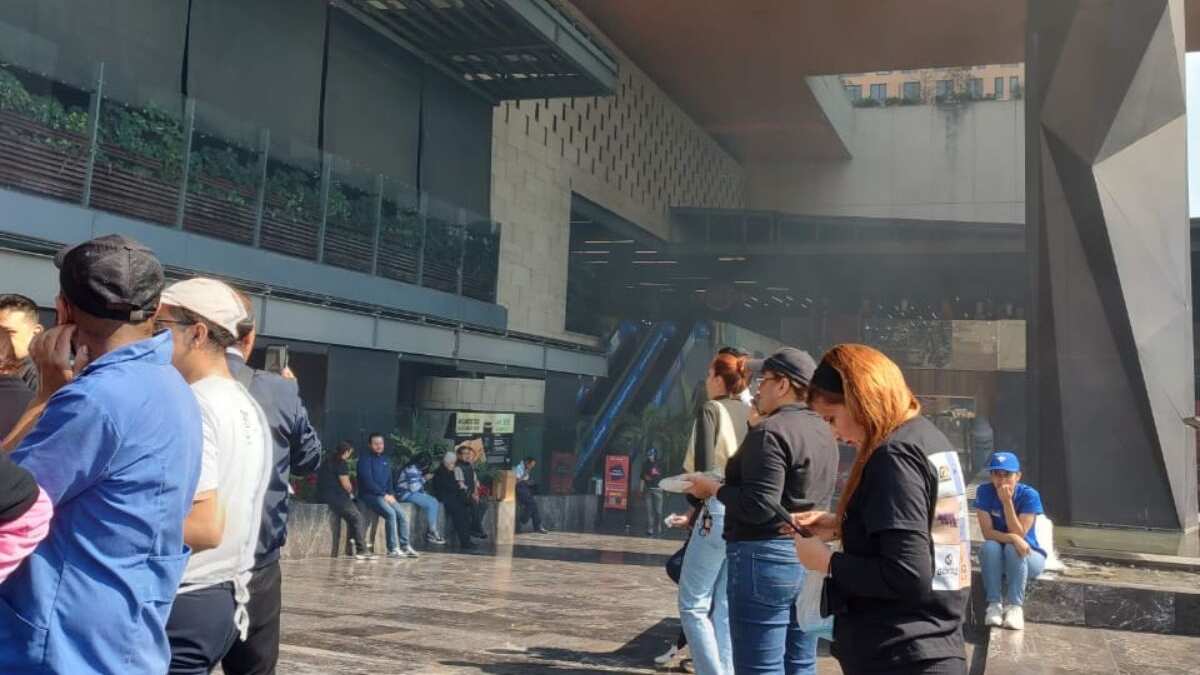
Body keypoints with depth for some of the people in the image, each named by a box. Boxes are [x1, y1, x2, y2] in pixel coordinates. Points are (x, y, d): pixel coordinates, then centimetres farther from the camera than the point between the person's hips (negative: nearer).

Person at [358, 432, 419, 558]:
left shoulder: (386, 460, 16)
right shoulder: (365, 460, -6)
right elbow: (368, 482, -14)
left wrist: (391, 494, 3)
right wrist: (384, 495, -16)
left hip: (385, 495, 7)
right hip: (370, 495, -7)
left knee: (401, 515, -13)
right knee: (390, 513, -27)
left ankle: (405, 546, -8)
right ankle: (393, 549, -25)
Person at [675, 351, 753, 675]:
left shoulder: (711, 409, -5)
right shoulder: (753, 414, 13)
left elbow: (704, 468, -14)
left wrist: (696, 505, 1)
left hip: (717, 513, -7)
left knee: (693, 604, 1)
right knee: (727, 608, 11)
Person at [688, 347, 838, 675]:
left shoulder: (770, 432, -15)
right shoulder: (822, 431, 13)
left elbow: (759, 506, -23)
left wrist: (713, 488, -9)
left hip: (767, 557, -9)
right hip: (809, 556, 9)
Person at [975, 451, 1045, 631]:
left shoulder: (1029, 495, -17)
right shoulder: (984, 492, -13)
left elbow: (1019, 534, -23)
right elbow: (987, 532, -18)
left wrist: (1007, 501, -30)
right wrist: (1012, 538, -37)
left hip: (1029, 557, -1)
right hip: (995, 558, 1)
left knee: (1013, 548, -33)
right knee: (990, 546, -31)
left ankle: (1015, 606, -29)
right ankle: (994, 604, -27)